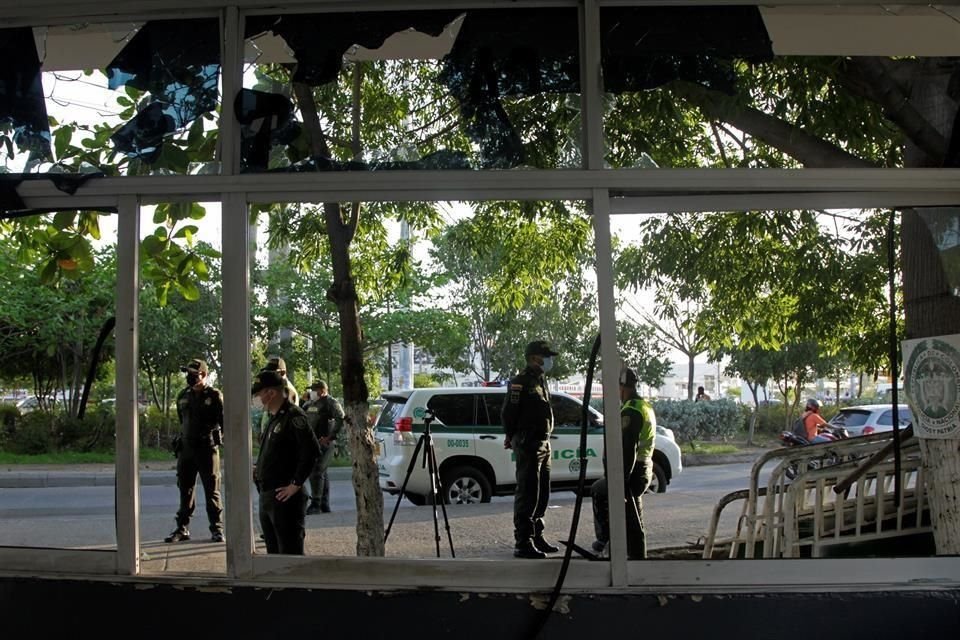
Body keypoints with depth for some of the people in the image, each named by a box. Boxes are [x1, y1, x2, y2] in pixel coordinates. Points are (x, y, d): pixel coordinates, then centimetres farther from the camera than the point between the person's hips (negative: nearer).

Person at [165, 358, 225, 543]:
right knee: (185, 490, 10)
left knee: (212, 490, 0)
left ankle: (216, 529, 7)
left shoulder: (214, 396, -6)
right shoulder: (183, 396, 11)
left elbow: (224, 421, -9)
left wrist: (229, 443, -16)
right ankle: (182, 528, 18)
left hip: (207, 448, -5)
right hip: (186, 449, 5)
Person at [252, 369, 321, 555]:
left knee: (290, 553, -6)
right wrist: (259, 469, 11)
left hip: (285, 497, -10)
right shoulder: (273, 417, 16)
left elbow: (312, 451, -24)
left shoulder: (293, 416, -14)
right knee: (274, 552, 16)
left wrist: (296, 485, -21)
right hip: (266, 496, 10)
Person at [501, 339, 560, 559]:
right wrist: (514, 437, 2)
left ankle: (536, 537, 25)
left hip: (543, 444, 9)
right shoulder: (520, 382, -12)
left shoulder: (541, 381, 17)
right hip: (528, 445, -9)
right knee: (527, 494, -8)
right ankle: (523, 543, -5)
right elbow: (508, 413, -14)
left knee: (542, 494, 15)